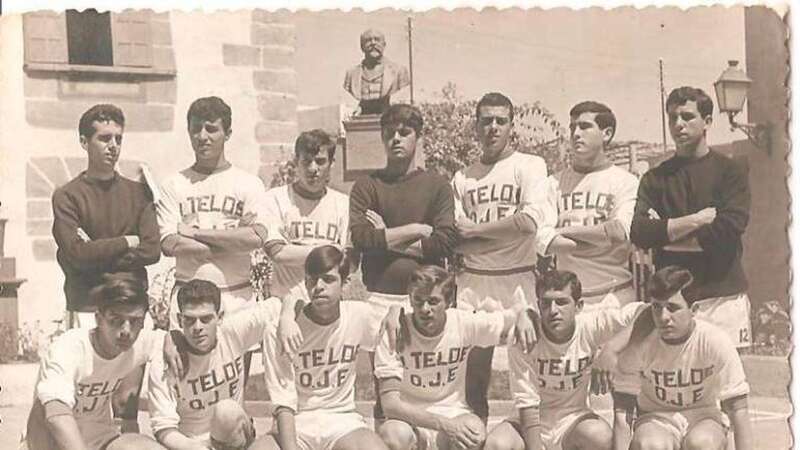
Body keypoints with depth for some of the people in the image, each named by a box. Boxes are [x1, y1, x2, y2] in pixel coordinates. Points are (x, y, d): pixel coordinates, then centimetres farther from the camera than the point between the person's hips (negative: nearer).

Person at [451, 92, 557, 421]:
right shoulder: (462, 178, 14)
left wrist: (475, 228, -5)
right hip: (473, 280, 3)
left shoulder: (529, 166, 2)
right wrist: (507, 230, -8)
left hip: (518, 279, -3)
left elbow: (530, 221, -14)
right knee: (473, 373, 3)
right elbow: (456, 241, 6)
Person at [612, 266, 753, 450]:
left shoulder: (715, 342, -20)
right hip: (655, 418, 0)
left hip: (704, 416, 0)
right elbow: (622, 410, -14)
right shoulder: (639, 345, -18)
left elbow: (738, 409, -18)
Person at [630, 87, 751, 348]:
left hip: (722, 294, -2)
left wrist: (666, 233, -4)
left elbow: (730, 228, -9)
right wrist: (698, 219, -8)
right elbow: (639, 234, -3)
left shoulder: (730, 171, 6)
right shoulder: (655, 178, 12)